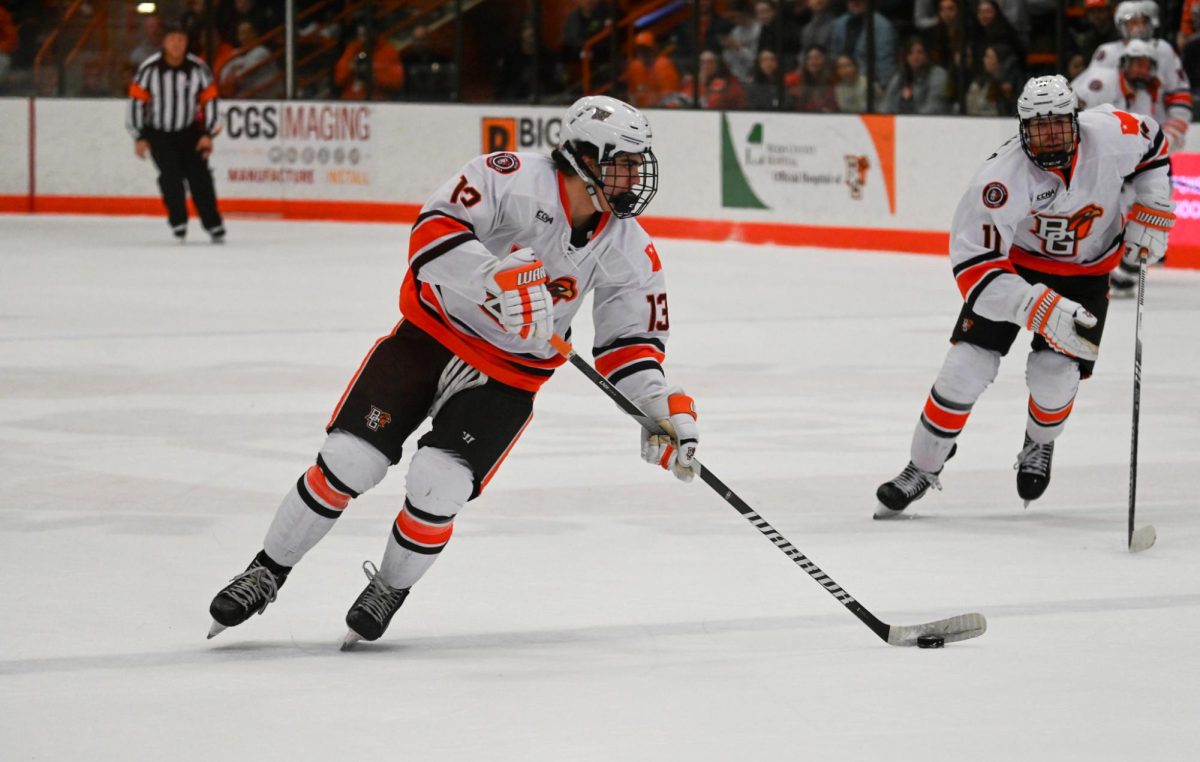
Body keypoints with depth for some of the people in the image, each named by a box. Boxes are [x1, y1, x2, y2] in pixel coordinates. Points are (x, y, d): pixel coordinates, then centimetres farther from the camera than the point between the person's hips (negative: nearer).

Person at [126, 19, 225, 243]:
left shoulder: (198, 68, -12)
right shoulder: (149, 69, -16)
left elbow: (209, 100, -4)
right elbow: (136, 100, -10)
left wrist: (208, 134, -8)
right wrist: (139, 137, -10)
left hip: (189, 131, 1)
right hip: (158, 132, -1)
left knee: (199, 176, -1)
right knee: (171, 176, -15)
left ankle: (214, 226, 9)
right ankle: (178, 224, -5)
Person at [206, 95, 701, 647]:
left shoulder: (631, 252, -6)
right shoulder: (513, 178, -21)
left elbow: (631, 336, 4)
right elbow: (434, 230, -29)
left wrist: (660, 403, -11)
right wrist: (496, 276, -43)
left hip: (507, 378, 2)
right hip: (431, 334, -2)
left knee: (435, 487, -16)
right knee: (347, 460, -8)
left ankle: (389, 591, 11)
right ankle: (267, 572, 12)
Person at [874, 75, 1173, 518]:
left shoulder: (1112, 135, -25)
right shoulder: (1002, 177, -34)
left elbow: (1153, 146, 1)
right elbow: (973, 266, -34)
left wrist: (1150, 218, -5)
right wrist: (1044, 311, -42)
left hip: (1086, 270, 2)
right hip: (1014, 261, -2)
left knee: (1055, 376, -12)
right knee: (968, 365, -10)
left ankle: (1040, 444, 24)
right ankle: (923, 468, 9)